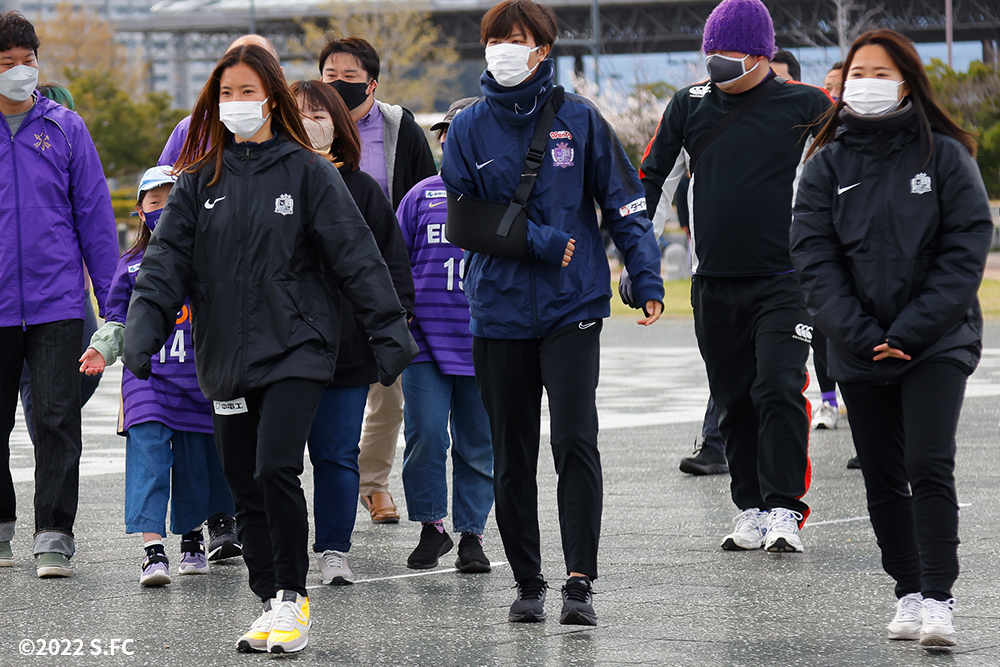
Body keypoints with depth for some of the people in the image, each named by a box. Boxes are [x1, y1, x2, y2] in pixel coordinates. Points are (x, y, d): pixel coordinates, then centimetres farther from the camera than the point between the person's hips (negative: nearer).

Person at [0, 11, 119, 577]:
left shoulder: (65, 128, 4)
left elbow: (95, 216, 7)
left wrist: (113, 299, 3)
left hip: (57, 303, -1)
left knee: (57, 421, -6)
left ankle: (55, 535, -3)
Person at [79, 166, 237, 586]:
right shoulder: (132, 265, 7)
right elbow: (119, 319, 13)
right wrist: (101, 350, -3)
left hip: (199, 376, 0)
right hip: (146, 375, 0)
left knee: (196, 458, 9)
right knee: (147, 451, -15)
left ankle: (193, 537, 32)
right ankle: (153, 549, -20)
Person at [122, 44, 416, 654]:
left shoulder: (306, 171, 0)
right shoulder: (200, 178, 9)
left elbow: (355, 253, -3)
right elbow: (168, 255, 3)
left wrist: (390, 328, -9)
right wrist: (145, 323, -12)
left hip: (295, 347, -4)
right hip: (225, 354, 4)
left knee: (275, 470, -18)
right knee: (245, 486, 6)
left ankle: (293, 598, -5)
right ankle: (272, 605, 16)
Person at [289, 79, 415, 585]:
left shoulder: (362, 190, 8)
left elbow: (391, 259, 9)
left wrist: (396, 315, -2)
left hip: (347, 347, 1)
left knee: (337, 453, 4)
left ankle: (334, 551, 13)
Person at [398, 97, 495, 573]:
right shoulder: (422, 197, 8)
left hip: (484, 346, 0)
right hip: (425, 340, 0)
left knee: (478, 445, 5)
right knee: (425, 435, -8)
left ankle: (471, 534, 15)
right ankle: (431, 526, 8)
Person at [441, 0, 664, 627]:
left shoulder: (578, 119, -1)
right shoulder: (469, 128, 4)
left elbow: (623, 200, 2)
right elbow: (463, 219, -1)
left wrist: (647, 279, -7)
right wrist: (540, 241, -11)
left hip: (572, 309, -2)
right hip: (500, 311, 2)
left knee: (575, 442, -11)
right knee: (512, 456, 8)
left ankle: (581, 584, -8)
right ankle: (528, 584, 17)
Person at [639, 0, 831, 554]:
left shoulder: (802, 106, -3)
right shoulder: (690, 106, 7)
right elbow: (652, 180, 12)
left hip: (782, 281, -4)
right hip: (713, 286, 4)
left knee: (779, 390, -15)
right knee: (734, 401, 7)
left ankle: (783, 510, -9)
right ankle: (752, 510, 16)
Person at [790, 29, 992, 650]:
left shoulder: (945, 156, -3)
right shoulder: (827, 165, 4)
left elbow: (966, 251, -7)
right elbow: (814, 257, -2)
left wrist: (910, 331, -15)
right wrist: (863, 335, -14)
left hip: (937, 342, -3)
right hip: (860, 350, 3)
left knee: (930, 466, -16)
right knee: (883, 478, 8)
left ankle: (939, 599, -16)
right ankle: (909, 594, 19)